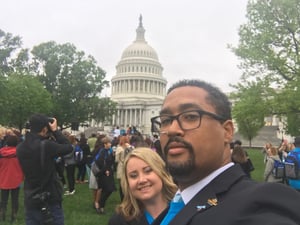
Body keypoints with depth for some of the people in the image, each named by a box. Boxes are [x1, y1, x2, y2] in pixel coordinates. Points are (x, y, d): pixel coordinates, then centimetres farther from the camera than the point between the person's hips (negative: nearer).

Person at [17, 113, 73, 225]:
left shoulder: (20, 148, -4)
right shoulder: (46, 145, -22)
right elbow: (69, 147, -12)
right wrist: (55, 130, -7)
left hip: (31, 198, 5)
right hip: (51, 197, -4)